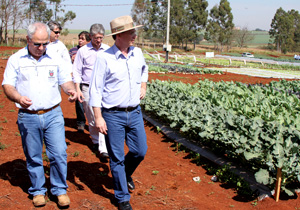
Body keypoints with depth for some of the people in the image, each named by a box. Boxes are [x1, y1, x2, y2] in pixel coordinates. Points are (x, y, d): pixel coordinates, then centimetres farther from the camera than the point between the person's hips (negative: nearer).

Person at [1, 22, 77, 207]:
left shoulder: (55, 59, 5)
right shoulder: (16, 60, 1)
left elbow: (66, 80, 10)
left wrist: (71, 89, -14)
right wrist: (18, 98, -22)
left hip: (53, 115, 1)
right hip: (28, 117, 0)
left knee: (59, 154, -1)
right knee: (33, 157, 9)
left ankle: (60, 189, 18)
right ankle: (38, 190, 28)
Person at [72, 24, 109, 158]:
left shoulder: (108, 50, 5)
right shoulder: (83, 51, 1)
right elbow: (77, 72, 4)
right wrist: (78, 89, -4)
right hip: (88, 88, 0)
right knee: (92, 118, 8)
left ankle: (103, 148, -9)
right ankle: (95, 141, 28)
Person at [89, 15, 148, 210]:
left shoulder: (137, 53, 3)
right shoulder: (104, 58, -14)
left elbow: (144, 69, 28)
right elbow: (95, 89, -11)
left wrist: (143, 86, 12)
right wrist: (98, 117, -15)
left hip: (135, 112, 5)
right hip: (113, 115, -5)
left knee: (140, 151, 12)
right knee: (117, 157, 5)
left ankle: (125, 174, 43)